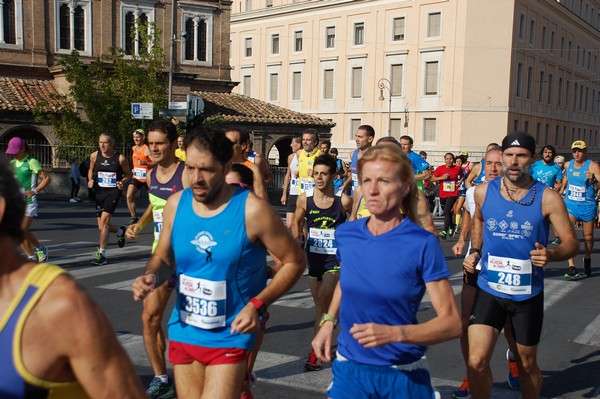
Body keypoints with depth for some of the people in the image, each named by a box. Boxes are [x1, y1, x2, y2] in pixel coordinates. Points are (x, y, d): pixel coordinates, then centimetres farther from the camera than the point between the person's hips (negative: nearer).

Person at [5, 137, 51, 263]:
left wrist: (34, 191, -21)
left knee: (23, 230, -13)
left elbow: (47, 178, -11)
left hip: (28, 201, -7)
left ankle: (41, 248, 11)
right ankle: (31, 257, 14)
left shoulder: (32, 162, -7)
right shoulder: (13, 163, 13)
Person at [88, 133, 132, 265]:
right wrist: (90, 180, 0)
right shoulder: (94, 156, 2)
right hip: (100, 191, 5)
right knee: (102, 226, 8)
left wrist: (123, 182, -17)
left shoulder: (120, 158, -8)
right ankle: (120, 231, 43)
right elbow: (91, 170, 19)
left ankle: (101, 254, -8)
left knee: (104, 220, -18)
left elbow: (128, 174, 3)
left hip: (114, 191, -5)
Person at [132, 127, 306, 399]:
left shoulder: (252, 210, -17)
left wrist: (257, 304, -18)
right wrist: (151, 276, -11)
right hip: (183, 334, 5)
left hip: (230, 338, -5)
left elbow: (294, 261, -8)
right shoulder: (176, 204, -3)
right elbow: (162, 258, 11)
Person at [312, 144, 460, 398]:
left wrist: (395, 333, -27)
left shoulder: (423, 244, -15)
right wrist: (329, 321, 5)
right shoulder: (345, 234, -3)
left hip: (403, 375, -3)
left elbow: (451, 323, -14)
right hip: (349, 368, 3)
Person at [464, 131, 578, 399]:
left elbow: (571, 242, -6)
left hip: (528, 293, -1)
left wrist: (551, 254, -27)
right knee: (476, 363, -10)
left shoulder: (547, 198, -10)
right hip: (489, 288, 1)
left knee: (527, 364, 17)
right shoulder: (484, 192, -2)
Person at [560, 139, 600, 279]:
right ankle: (571, 267, -16)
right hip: (570, 204, 2)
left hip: (587, 206, -2)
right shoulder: (568, 165, 3)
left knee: (588, 236, 10)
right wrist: (562, 189, 25)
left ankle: (587, 258, 41)